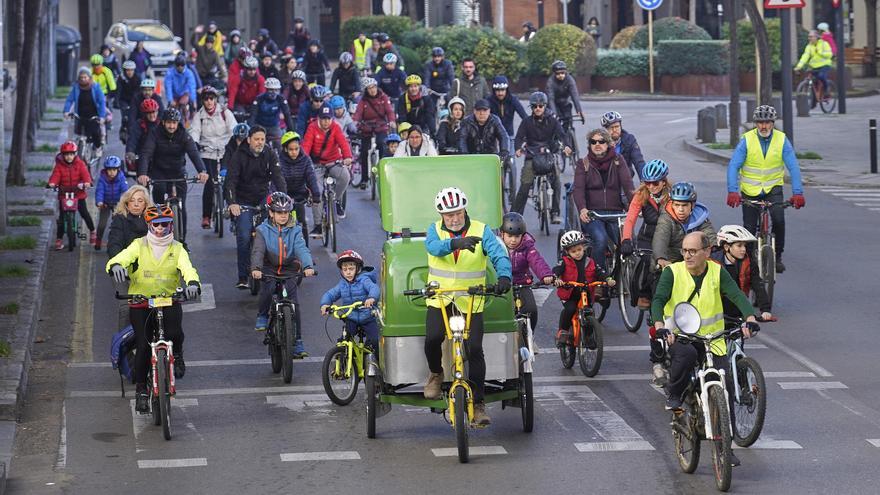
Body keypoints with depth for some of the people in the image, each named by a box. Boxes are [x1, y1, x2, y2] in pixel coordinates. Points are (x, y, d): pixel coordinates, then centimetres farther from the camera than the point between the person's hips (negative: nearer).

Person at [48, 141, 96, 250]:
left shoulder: (80, 164, -1)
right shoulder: (59, 165, -2)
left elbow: (85, 173, -14)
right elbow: (55, 175, -15)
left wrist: (87, 182, -34)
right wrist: (52, 183, -36)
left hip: (78, 193, 0)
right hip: (64, 194, 0)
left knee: (84, 213, -1)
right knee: (62, 217, -2)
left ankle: (92, 231, 23)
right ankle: (59, 239, 5)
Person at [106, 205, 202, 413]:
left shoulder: (177, 249, 4)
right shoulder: (138, 246, 1)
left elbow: (188, 269, -13)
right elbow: (121, 258, -15)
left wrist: (193, 283, -37)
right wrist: (116, 266, -41)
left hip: (169, 301, 0)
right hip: (140, 303, 0)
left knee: (174, 334, -27)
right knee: (143, 346, -10)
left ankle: (176, 355, 9)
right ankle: (141, 390, 7)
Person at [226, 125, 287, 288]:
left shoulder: (270, 154, -5)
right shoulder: (239, 155, -12)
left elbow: (278, 177, -13)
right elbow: (231, 180, -20)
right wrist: (232, 203, -36)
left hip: (263, 199, 2)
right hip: (243, 201, -2)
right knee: (244, 238, -12)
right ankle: (243, 277, -5)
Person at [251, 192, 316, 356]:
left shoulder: (294, 230, -3)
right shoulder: (263, 230, -5)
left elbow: (301, 249, -16)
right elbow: (258, 251, -17)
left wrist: (308, 266, -35)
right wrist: (256, 268, -36)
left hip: (289, 272, 1)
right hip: (269, 270, -1)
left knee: (294, 304, -9)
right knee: (267, 289, -31)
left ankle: (297, 343, -2)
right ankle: (262, 317, -2)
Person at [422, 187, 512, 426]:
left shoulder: (481, 231, -3)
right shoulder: (435, 230, -1)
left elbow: (498, 254, -16)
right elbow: (434, 247, -24)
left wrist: (504, 275, -38)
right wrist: (456, 243, -46)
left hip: (471, 302, -1)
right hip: (439, 299, 1)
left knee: (475, 350, -9)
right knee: (432, 338, -20)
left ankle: (478, 404, 2)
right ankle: (436, 374, 13)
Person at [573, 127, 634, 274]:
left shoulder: (618, 160, 8)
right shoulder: (583, 164, 6)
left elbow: (627, 184, -5)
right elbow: (578, 189, -7)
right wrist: (582, 209, -26)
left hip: (615, 212, 2)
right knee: (601, 239, -29)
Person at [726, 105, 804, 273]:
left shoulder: (782, 140, -8)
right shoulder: (747, 140, -11)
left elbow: (793, 167, -13)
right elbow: (733, 166, -17)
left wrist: (798, 193, -25)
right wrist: (732, 191, -31)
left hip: (773, 188, 0)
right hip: (750, 190, 0)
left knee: (779, 220, -22)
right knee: (749, 228, 1)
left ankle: (777, 257, -3)